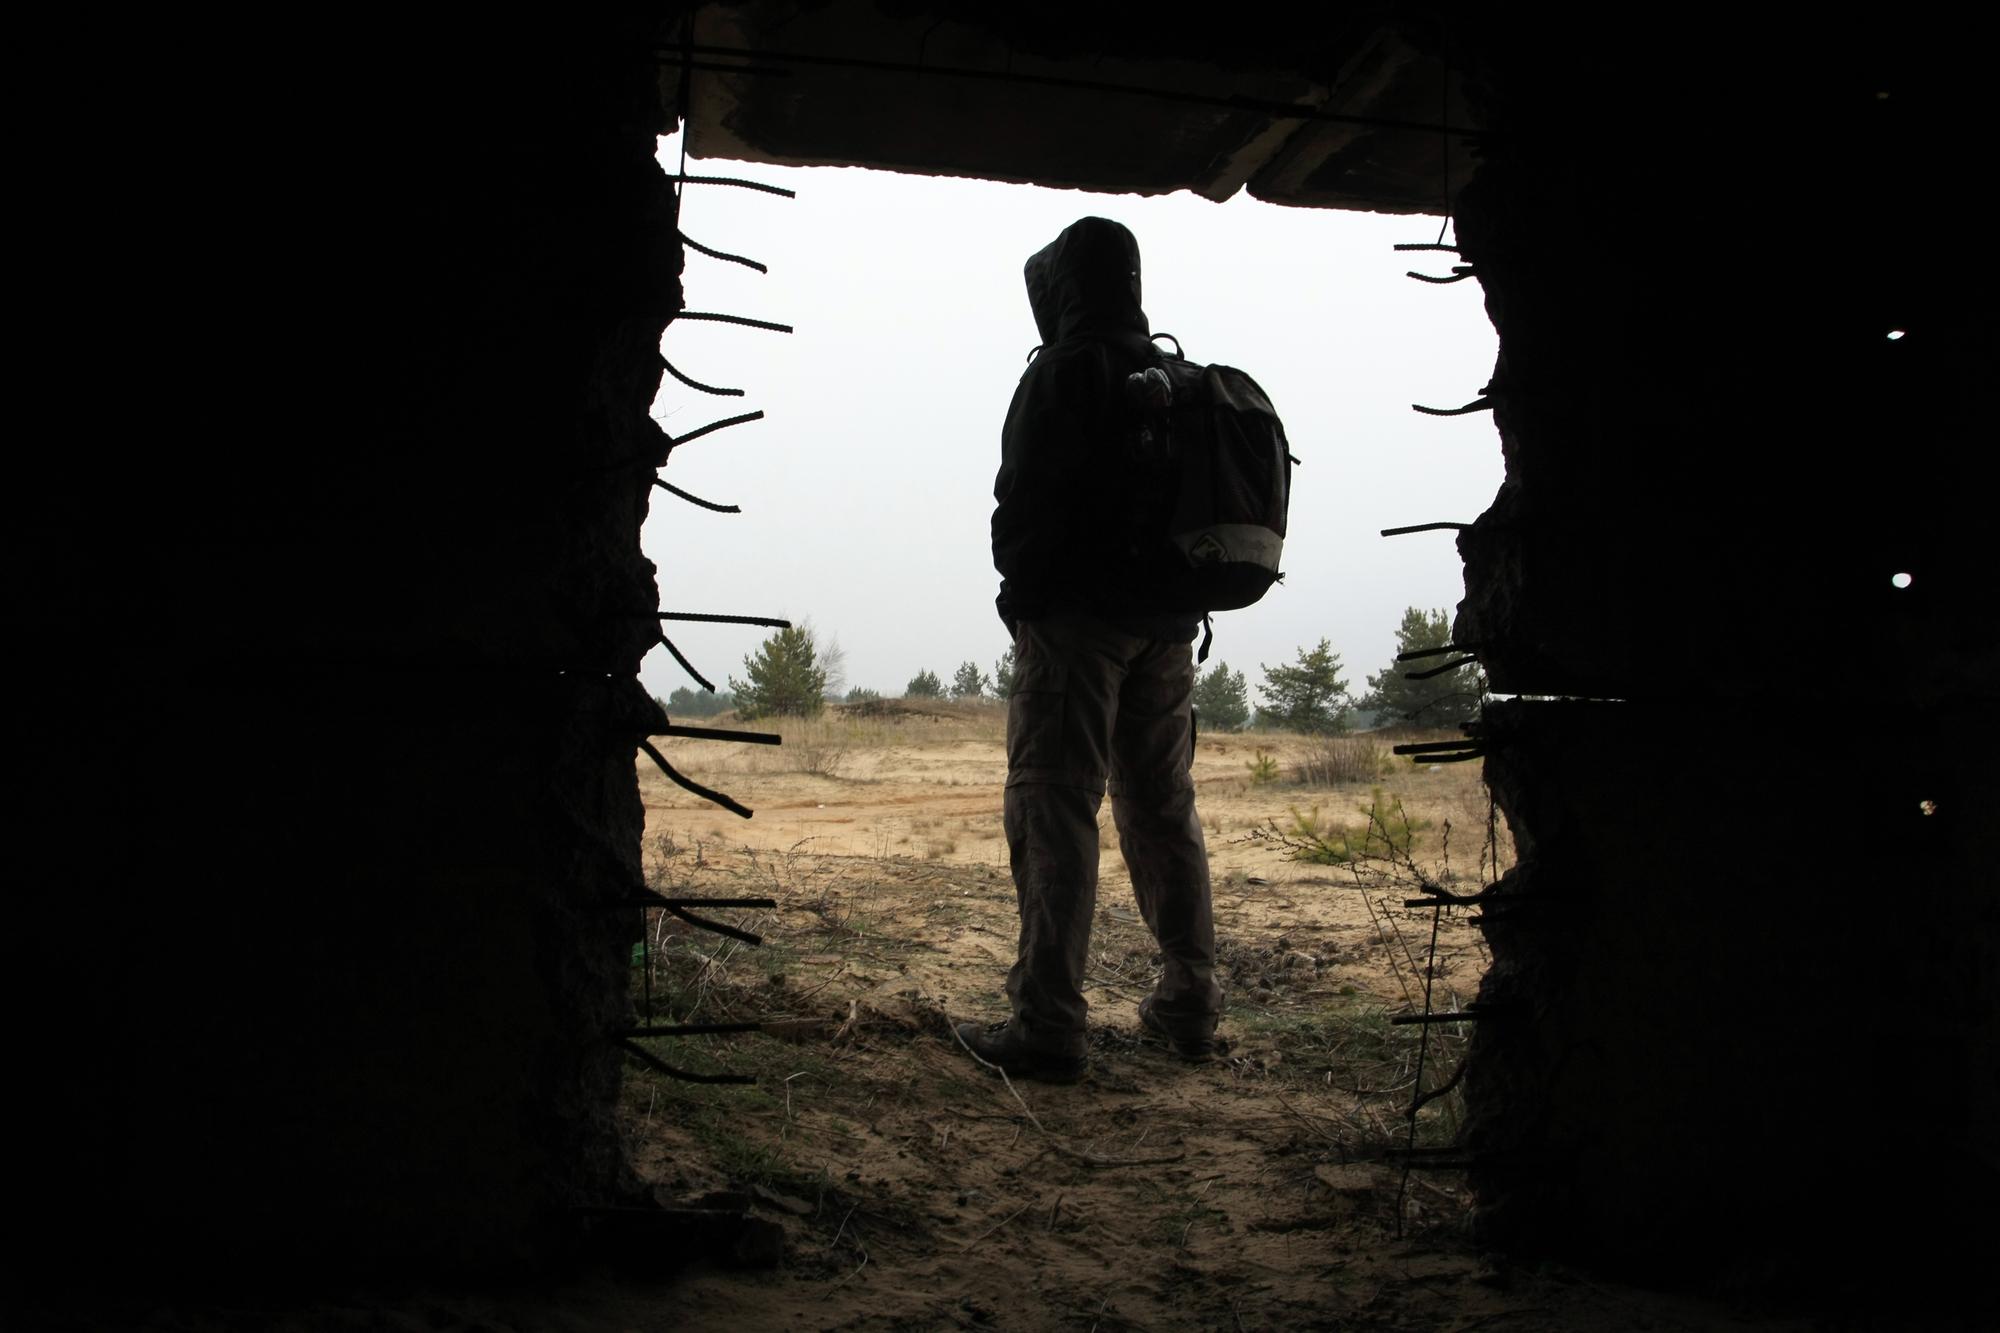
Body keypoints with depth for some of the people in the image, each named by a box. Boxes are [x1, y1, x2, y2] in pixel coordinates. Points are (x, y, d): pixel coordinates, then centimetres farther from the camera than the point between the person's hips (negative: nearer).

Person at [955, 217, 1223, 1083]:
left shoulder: (1067, 372, -9)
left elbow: (1026, 501, -13)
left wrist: (1021, 587, 1)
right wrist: (1170, 592, 15)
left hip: (1075, 619, -8)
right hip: (1166, 622, 8)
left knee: (1054, 814, -8)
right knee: (1164, 808, 15)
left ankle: (1047, 1026, -11)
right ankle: (1189, 1006, 22)